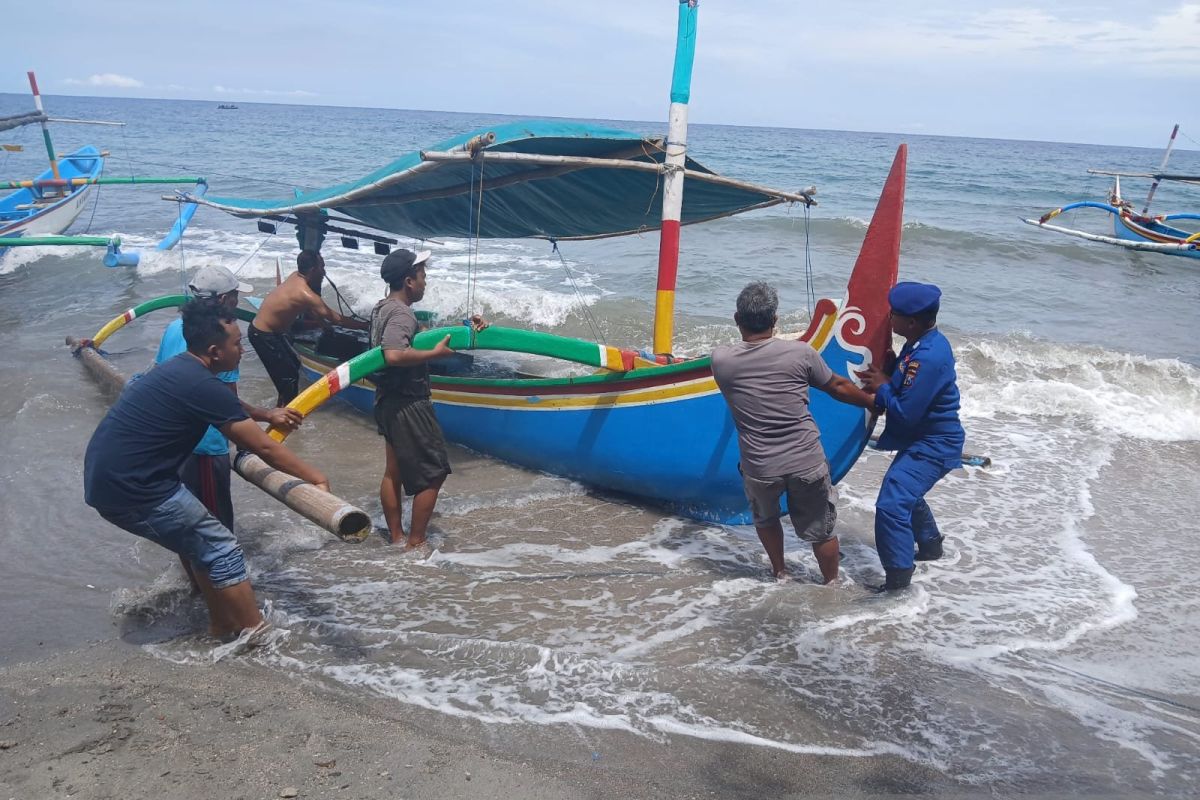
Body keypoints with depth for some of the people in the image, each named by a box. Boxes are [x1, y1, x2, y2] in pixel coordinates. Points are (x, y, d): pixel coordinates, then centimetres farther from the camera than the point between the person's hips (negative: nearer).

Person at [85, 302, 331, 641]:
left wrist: (267, 417, 45)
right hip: (131, 489, -10)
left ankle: (222, 628, 28)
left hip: (108, 477, 10)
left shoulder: (177, 369, 11)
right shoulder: (203, 386, -18)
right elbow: (265, 449, -14)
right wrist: (317, 478, -5)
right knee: (222, 550, -2)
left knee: (203, 544, 19)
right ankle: (257, 638, 4)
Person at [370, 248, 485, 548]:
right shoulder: (401, 314, -20)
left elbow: (419, 335, 19)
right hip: (408, 405, -10)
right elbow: (394, 355, -37)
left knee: (394, 471, 16)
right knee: (433, 473, 1)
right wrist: (436, 353, -27)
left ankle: (396, 537, 26)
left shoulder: (383, 308, 11)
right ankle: (415, 542, 7)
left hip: (388, 402, 10)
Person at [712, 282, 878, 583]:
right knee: (821, 530, 20)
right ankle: (831, 583, 38)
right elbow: (839, 388, 6)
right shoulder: (801, 352, -9)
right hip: (807, 463, -1)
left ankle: (780, 573, 47)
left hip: (759, 469, 1)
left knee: (765, 519, 31)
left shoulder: (720, 360, -8)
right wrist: (874, 402, 23)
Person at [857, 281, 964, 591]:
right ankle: (930, 546, 53)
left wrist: (882, 388, -12)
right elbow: (907, 388, 13)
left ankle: (898, 581, -13)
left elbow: (905, 412, -28)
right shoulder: (924, 343, 2)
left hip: (932, 446, -11)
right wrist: (882, 380, -4)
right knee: (907, 494, 31)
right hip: (924, 440, 11)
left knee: (891, 504, -20)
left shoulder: (928, 357, -30)